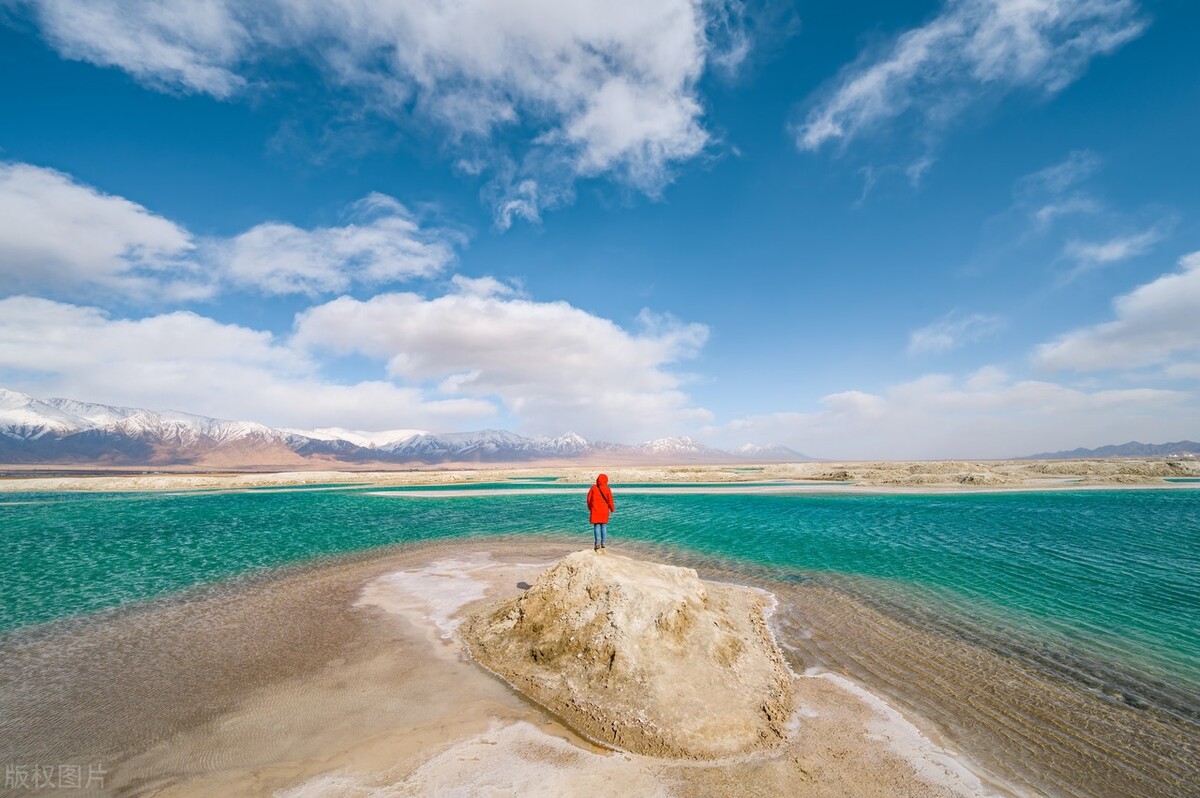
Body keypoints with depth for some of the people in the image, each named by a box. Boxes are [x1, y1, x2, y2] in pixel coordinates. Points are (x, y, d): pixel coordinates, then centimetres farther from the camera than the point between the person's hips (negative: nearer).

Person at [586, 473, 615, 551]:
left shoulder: (593, 488, -4)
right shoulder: (607, 489, -6)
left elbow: (589, 499, 1)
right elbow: (610, 501, -3)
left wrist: (590, 508, 17)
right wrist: (612, 508, 14)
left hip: (595, 510, 0)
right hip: (604, 510, 1)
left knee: (596, 526, 3)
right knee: (604, 525, 11)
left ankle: (598, 543, -2)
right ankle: (603, 542, 12)